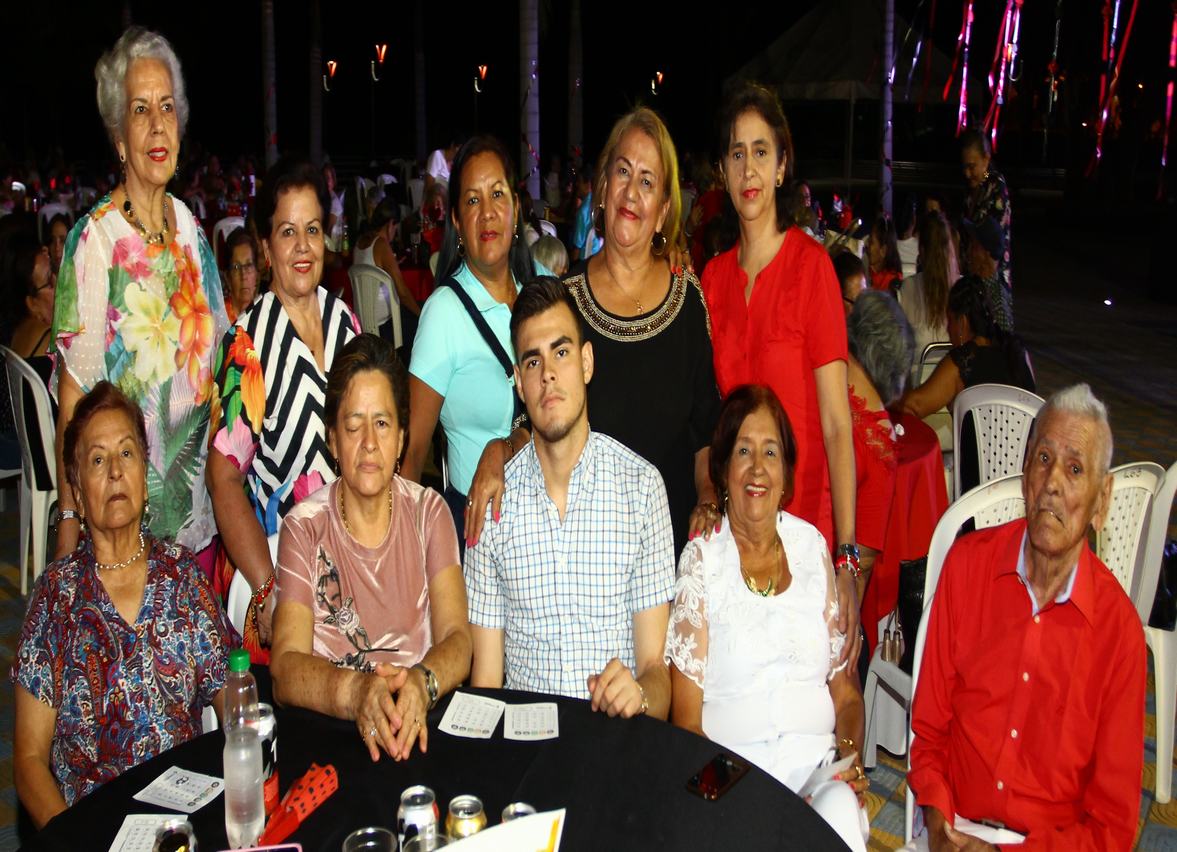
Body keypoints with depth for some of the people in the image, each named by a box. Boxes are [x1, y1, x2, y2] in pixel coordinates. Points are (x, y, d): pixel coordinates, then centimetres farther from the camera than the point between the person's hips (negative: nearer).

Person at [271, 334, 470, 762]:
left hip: (422, 730, 1)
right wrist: (354, 691, -28)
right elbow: (285, 667, -8)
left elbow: (457, 639, -2)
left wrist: (421, 683, -23)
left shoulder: (429, 512, 7)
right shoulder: (304, 528, 2)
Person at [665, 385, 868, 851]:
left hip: (817, 762, 3)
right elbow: (686, 717, 0)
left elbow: (845, 685, 15)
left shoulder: (812, 546, 13)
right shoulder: (701, 560, 3)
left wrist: (850, 752, -5)